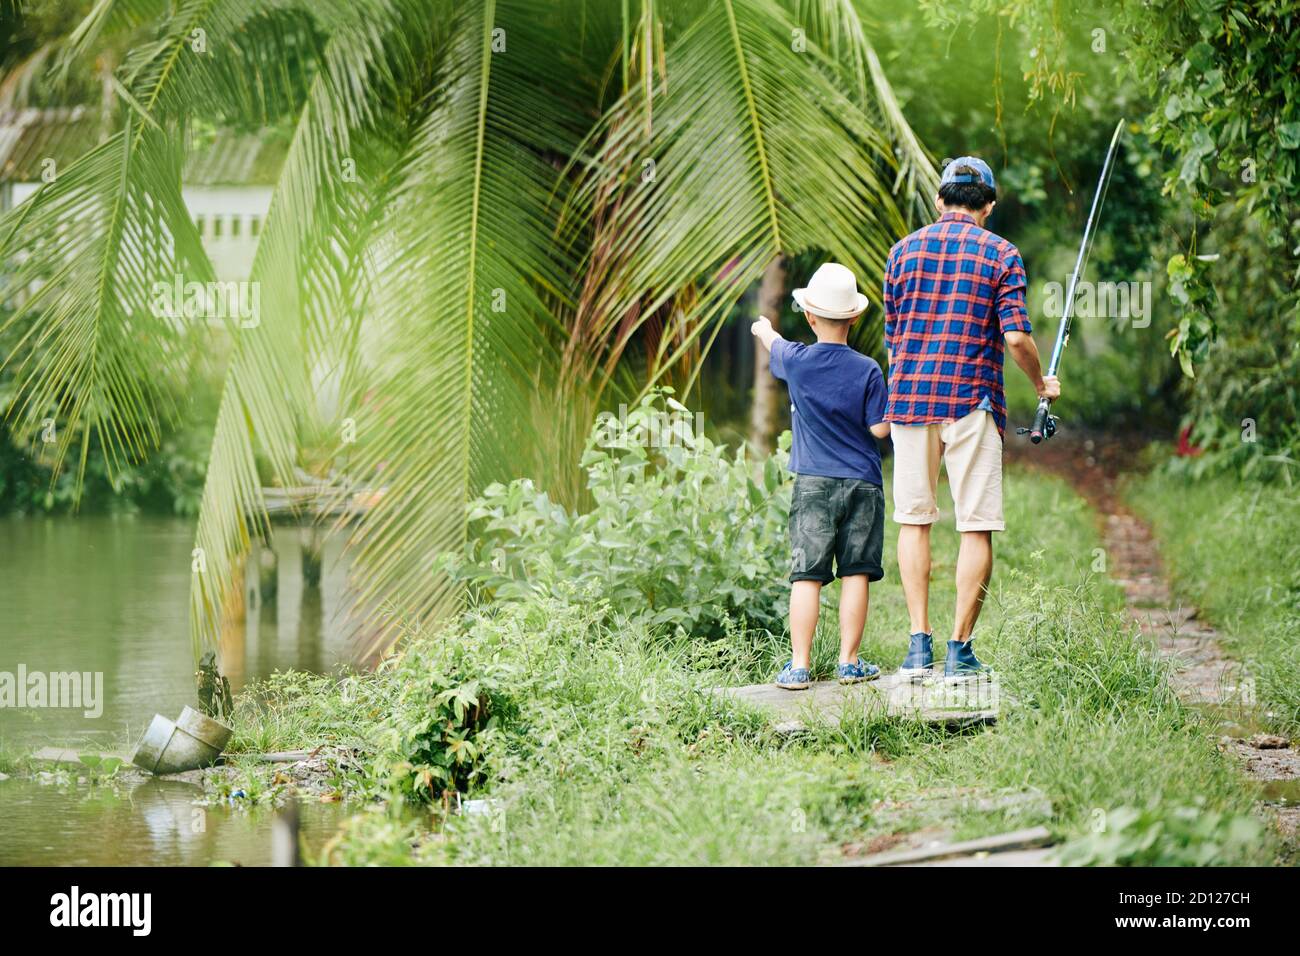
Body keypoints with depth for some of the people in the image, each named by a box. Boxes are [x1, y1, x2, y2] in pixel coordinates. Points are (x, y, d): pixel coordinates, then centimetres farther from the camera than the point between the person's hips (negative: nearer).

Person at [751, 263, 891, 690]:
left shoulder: (796, 361, -2)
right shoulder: (868, 370, -6)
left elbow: (774, 346, 21)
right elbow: (879, 428, -7)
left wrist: (765, 330, 44)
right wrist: (892, 408, 14)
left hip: (813, 484, 0)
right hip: (862, 483, 0)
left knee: (806, 576, -1)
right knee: (855, 574, 3)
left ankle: (799, 666, -4)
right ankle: (849, 662, 4)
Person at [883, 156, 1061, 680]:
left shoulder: (904, 250, 10)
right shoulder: (1000, 254, 1)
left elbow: (892, 338, 14)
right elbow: (1016, 337, -8)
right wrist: (1042, 383, 11)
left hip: (909, 396, 3)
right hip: (972, 401, -3)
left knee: (913, 519, 10)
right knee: (977, 527, 2)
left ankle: (919, 645, 3)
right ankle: (959, 651, -1)